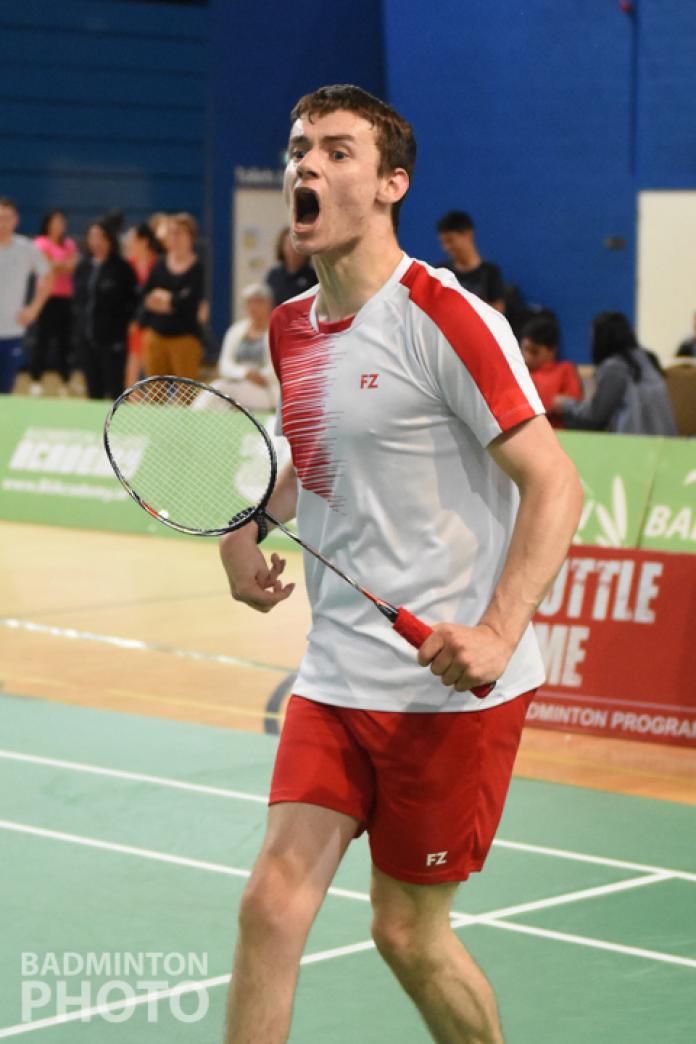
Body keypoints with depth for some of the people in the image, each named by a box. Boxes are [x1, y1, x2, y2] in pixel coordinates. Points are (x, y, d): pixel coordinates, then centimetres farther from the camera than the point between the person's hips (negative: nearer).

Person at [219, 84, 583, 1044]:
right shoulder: (291, 329, 10)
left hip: (450, 684, -6)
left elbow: (555, 485, -16)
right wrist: (246, 532, 7)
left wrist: (497, 633, -27)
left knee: (408, 933, 3)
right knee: (273, 901, -5)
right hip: (335, 674, 6)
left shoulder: (446, 318, -13)